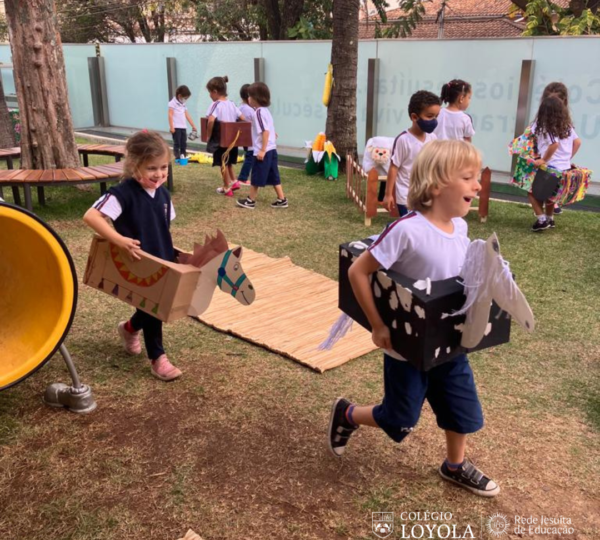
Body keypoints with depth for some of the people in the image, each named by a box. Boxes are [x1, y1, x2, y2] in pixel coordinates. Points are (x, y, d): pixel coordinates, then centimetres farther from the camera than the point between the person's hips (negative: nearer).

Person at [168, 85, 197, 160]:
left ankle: (183, 157, 13)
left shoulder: (183, 105, 18)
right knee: (177, 143, -5)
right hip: (176, 127, -7)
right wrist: (171, 127, -17)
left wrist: (193, 126, 18)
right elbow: (170, 115, -10)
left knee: (184, 143, 7)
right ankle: (177, 158, -4)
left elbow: (187, 116, 20)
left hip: (183, 127, 7)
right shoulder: (173, 103, -4)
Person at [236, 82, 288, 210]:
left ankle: (250, 201, 12)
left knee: (256, 177, 2)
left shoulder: (259, 112, -16)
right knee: (273, 177, 12)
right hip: (271, 149, 9)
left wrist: (262, 150, -23)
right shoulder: (265, 111, 13)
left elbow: (266, 131, -23)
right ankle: (282, 200, 13)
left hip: (263, 151, -9)